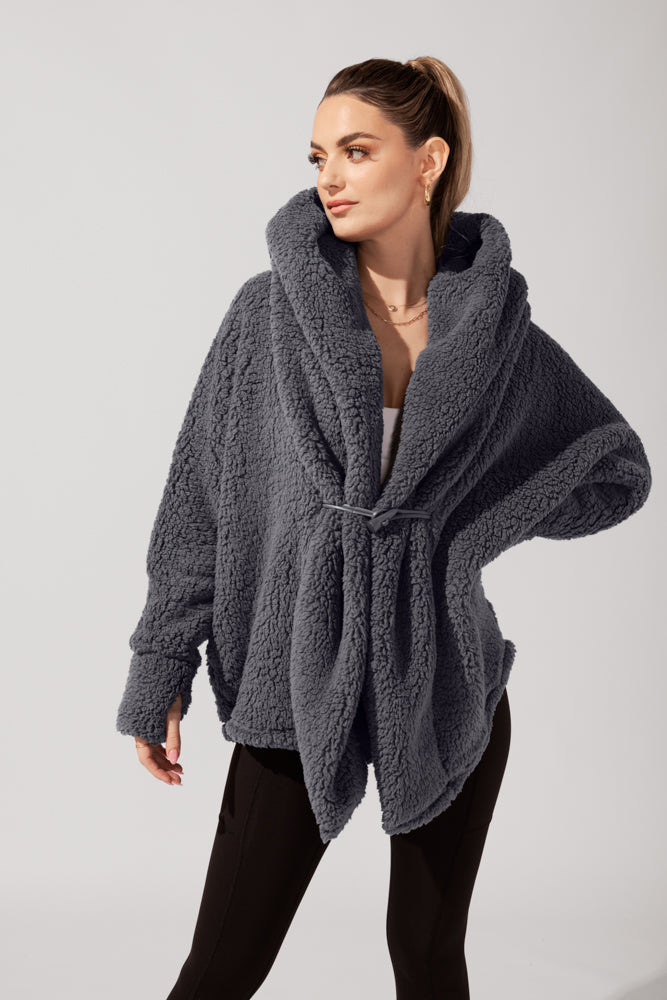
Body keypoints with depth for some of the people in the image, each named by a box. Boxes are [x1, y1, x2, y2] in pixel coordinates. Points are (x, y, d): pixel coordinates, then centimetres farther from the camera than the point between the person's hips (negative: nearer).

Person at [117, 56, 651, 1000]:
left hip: (445, 678, 1)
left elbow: (619, 473, 10)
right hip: (300, 672, -1)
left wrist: (466, 523, -1)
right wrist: (160, 672, -2)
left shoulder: (496, 327, -1)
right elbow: (200, 495, 0)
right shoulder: (271, 309, -3)